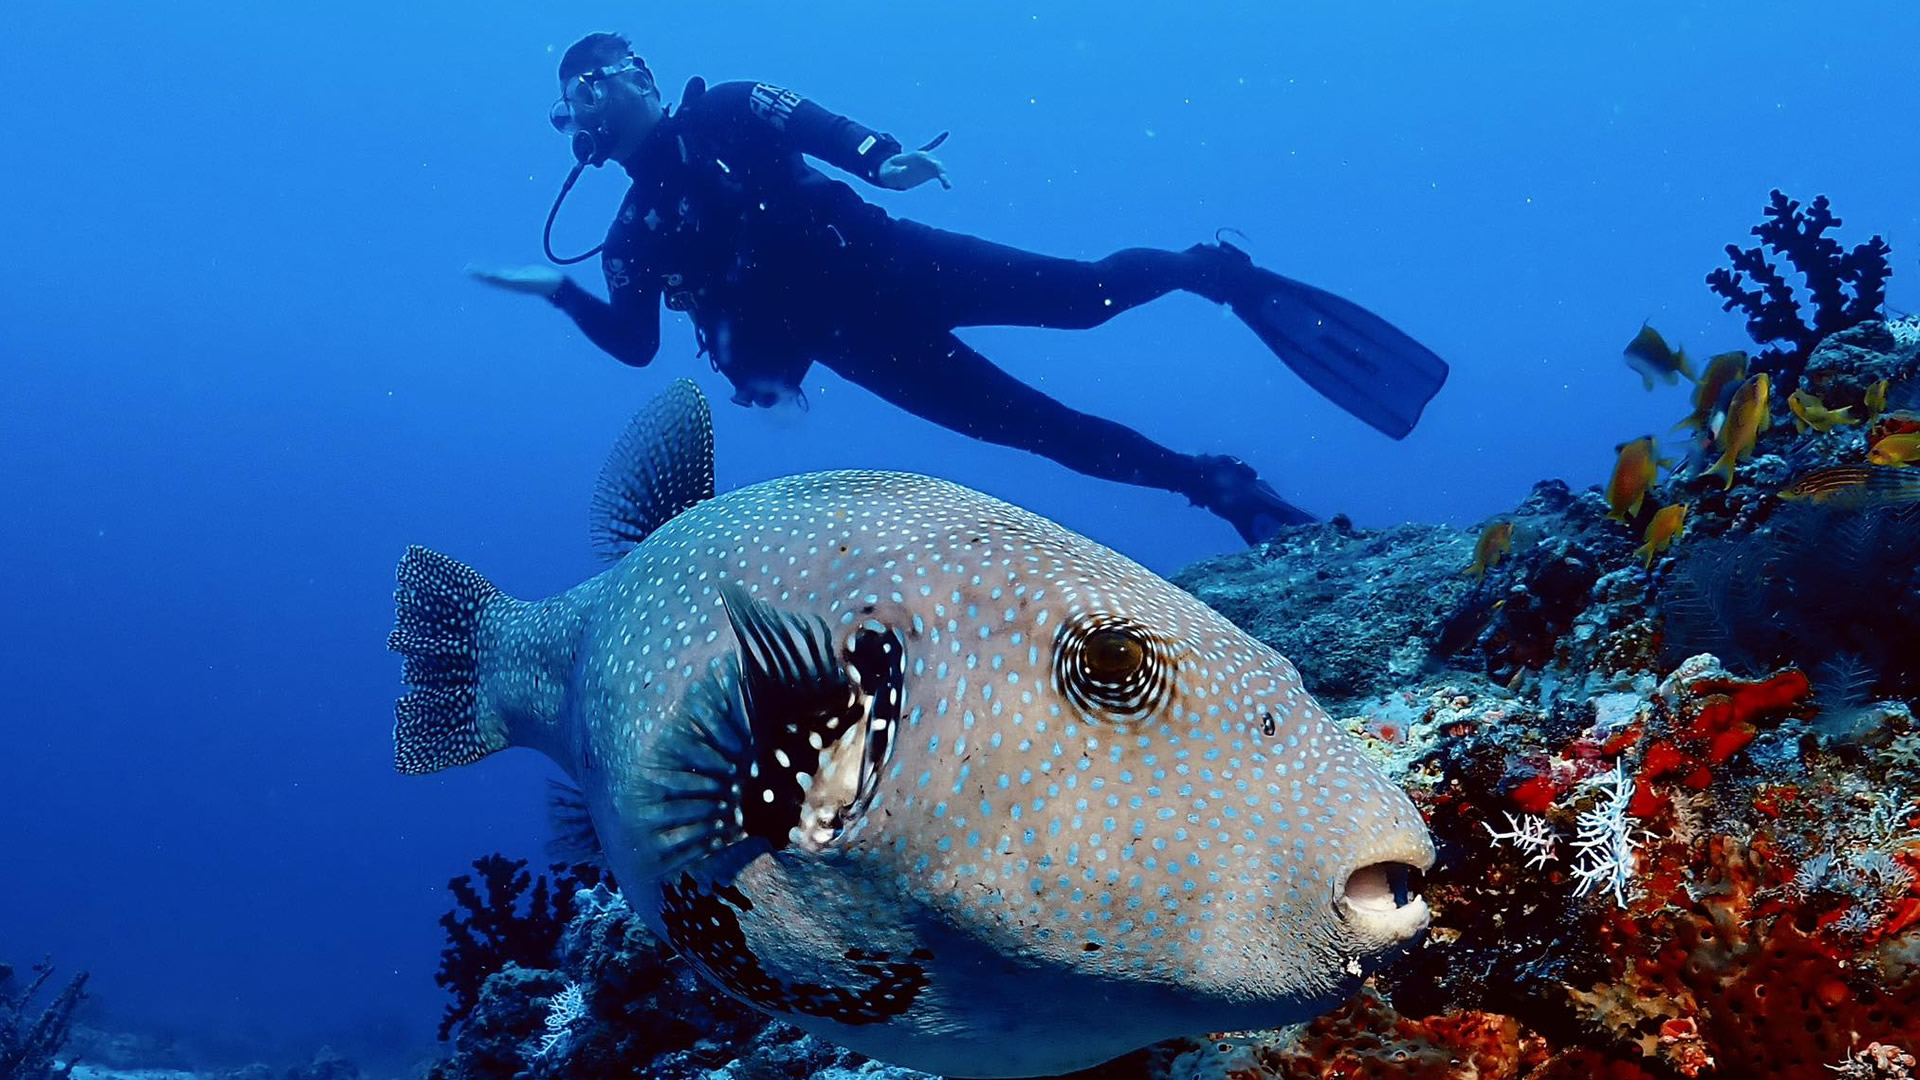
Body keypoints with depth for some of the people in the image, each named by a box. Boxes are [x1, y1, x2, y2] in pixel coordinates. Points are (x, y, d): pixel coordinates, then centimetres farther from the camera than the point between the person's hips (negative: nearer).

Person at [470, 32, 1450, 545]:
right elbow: (636, 343, 14)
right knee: (1041, 428, -5)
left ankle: (1222, 272, 7)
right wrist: (561, 294, 0)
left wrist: (878, 158, -26)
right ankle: (1227, 490, 0)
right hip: (850, 341, 2)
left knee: (1079, 292, -19)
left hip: (877, 260, -2)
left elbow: (815, 125, -6)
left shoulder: (722, 113, 8)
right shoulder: (633, 234, 17)